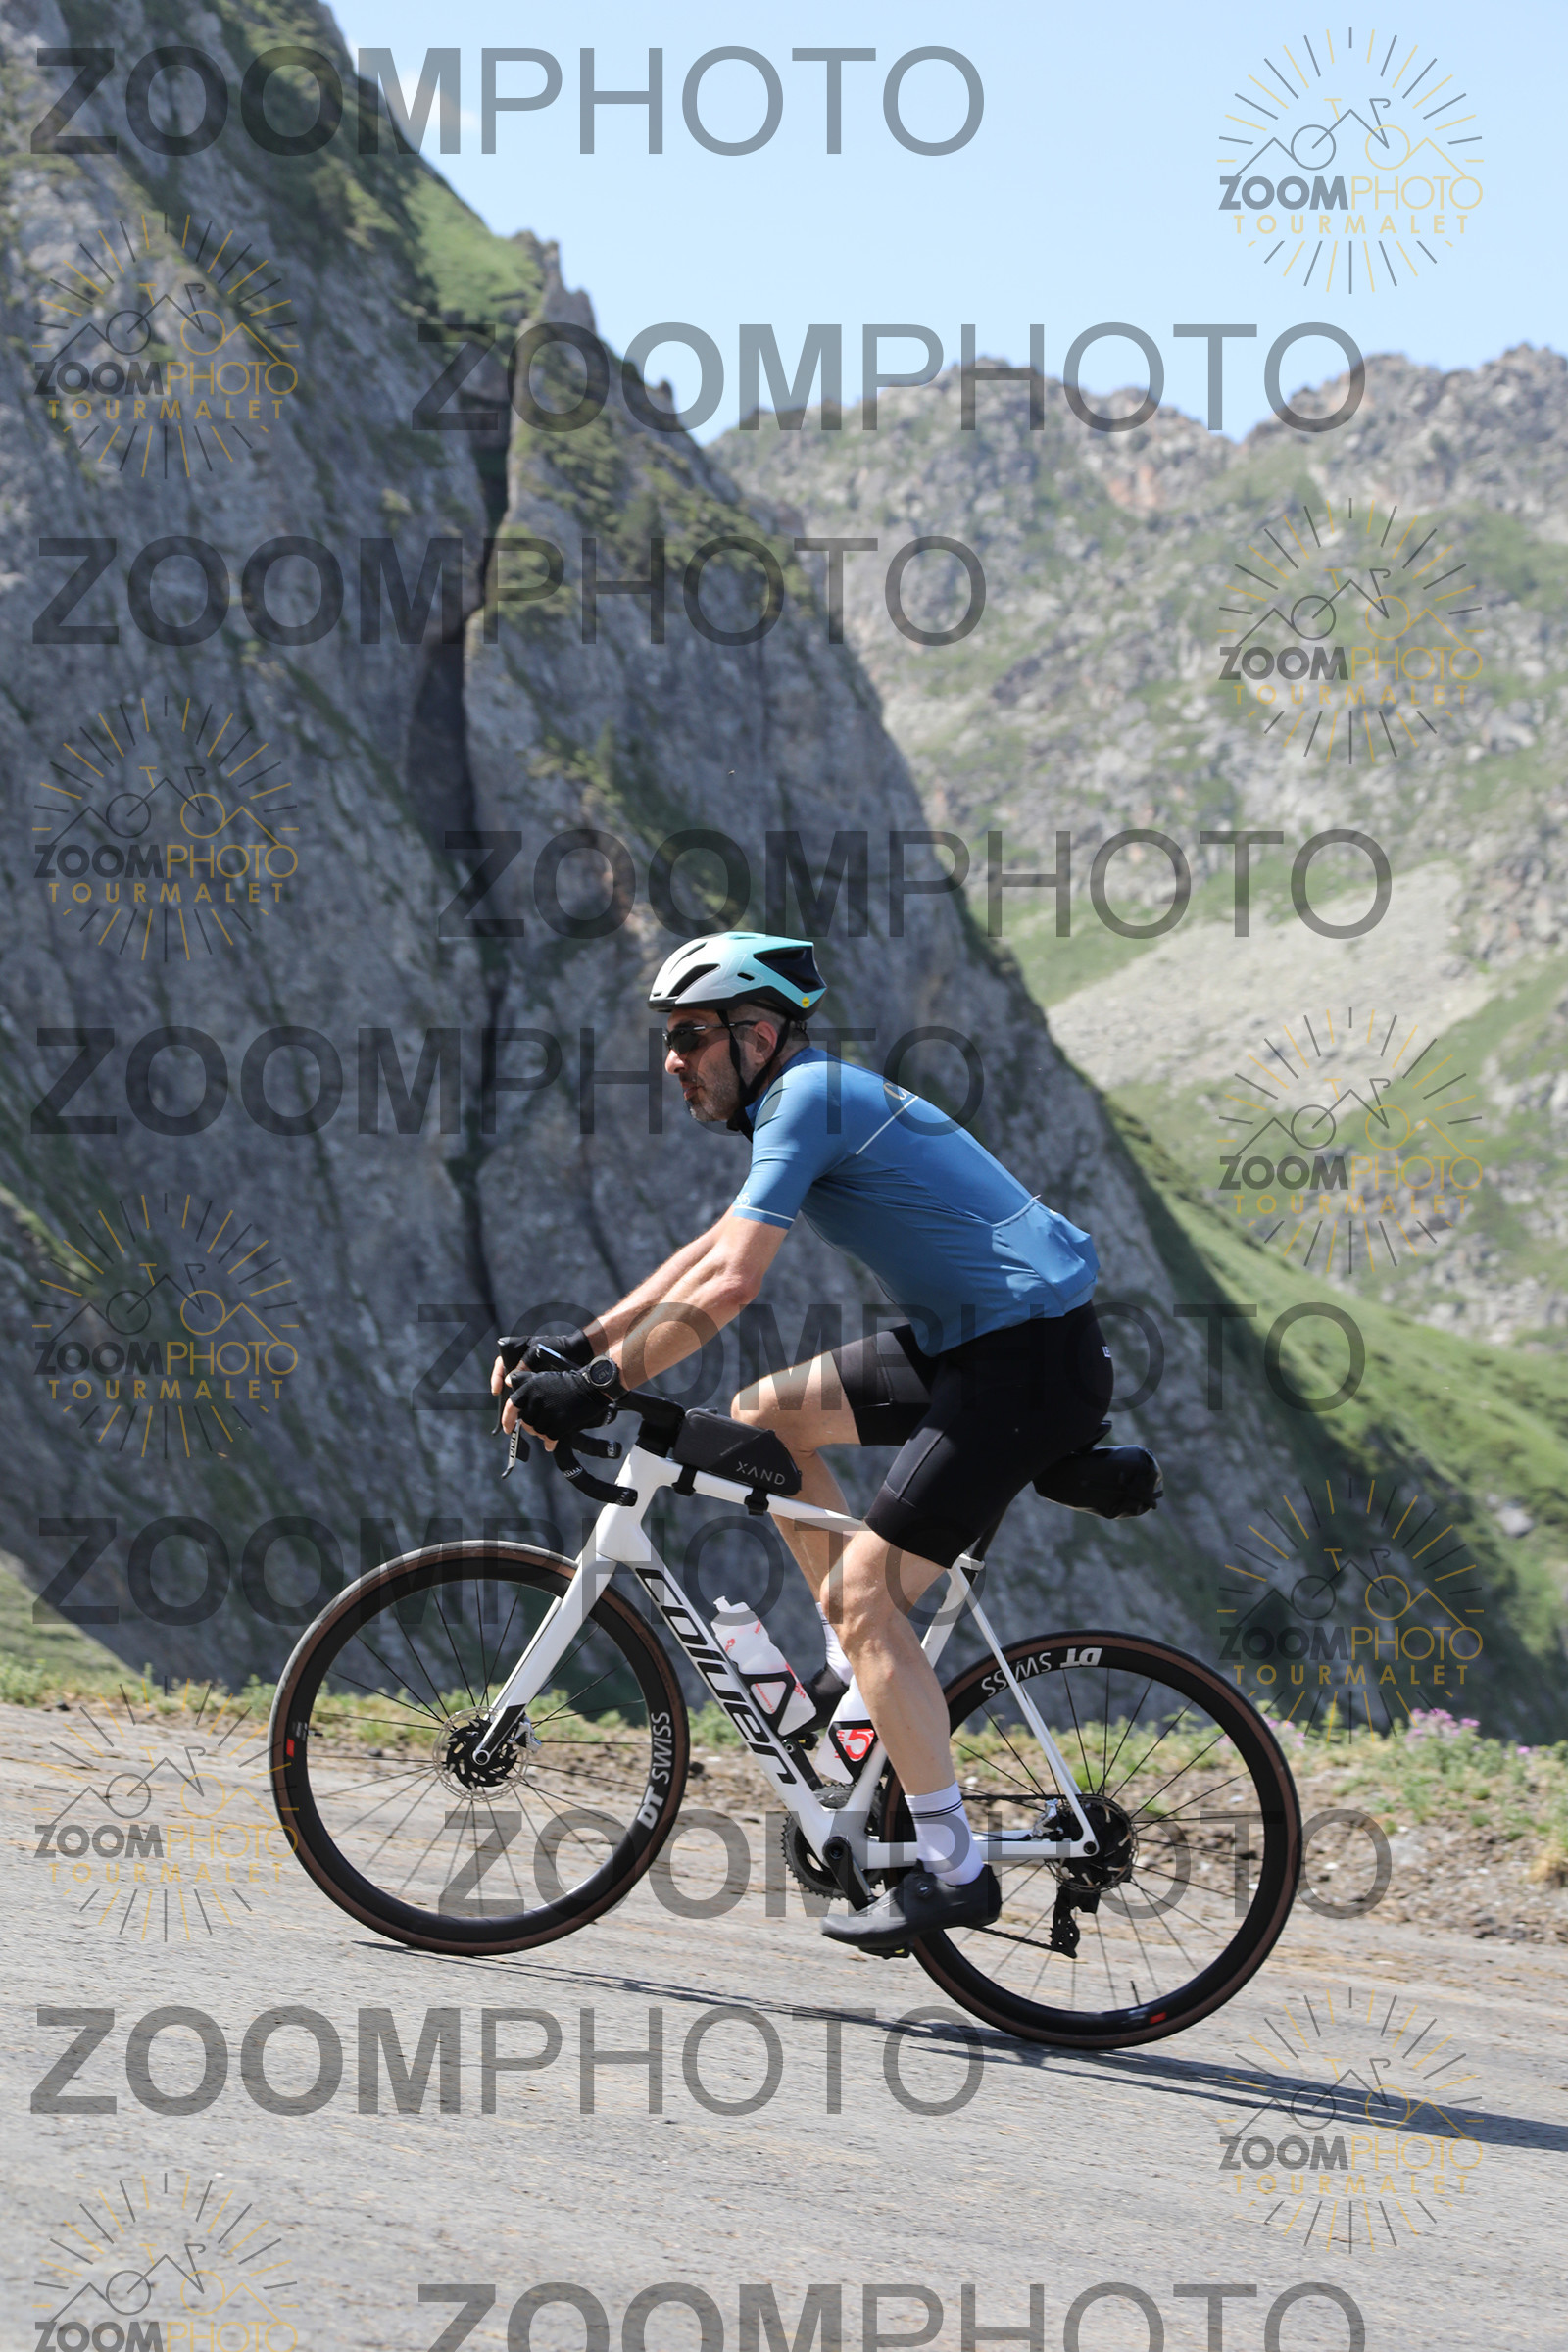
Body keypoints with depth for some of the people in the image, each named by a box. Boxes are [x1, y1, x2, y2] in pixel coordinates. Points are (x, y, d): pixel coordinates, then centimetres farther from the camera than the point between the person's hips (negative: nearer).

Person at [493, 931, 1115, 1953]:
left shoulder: (808, 1098, -13)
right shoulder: (822, 1094, 17)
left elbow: (728, 1286, -22)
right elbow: (709, 1252, 24)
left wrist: (596, 1389, -17)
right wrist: (574, 1346, 19)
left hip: (1028, 1359, -10)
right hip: (973, 1338, 10)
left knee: (864, 1592, -11)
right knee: (763, 1416, 16)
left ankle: (953, 1870, -7)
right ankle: (865, 1675, 18)